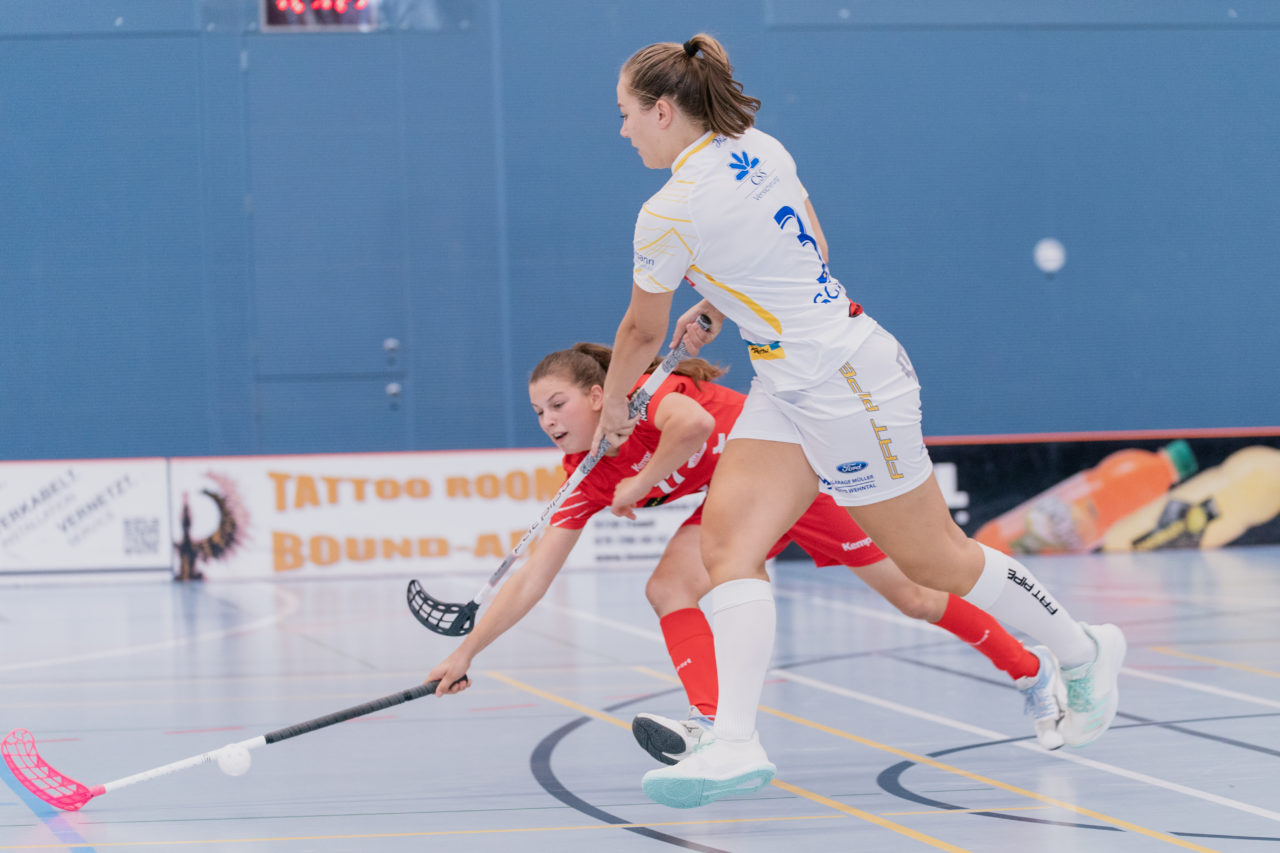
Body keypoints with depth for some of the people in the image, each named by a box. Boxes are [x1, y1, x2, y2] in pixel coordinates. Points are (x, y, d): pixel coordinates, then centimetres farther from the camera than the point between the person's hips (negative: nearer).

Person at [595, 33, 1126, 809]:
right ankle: (736, 746, -14)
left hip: (848, 381, -10)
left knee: (934, 558, 6)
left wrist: (615, 408, 14)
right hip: (789, 388, 10)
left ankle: (1083, 651, 27)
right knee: (727, 534, -5)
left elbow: (643, 332, -4)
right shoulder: (761, 149, 4)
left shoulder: (672, 213, -20)